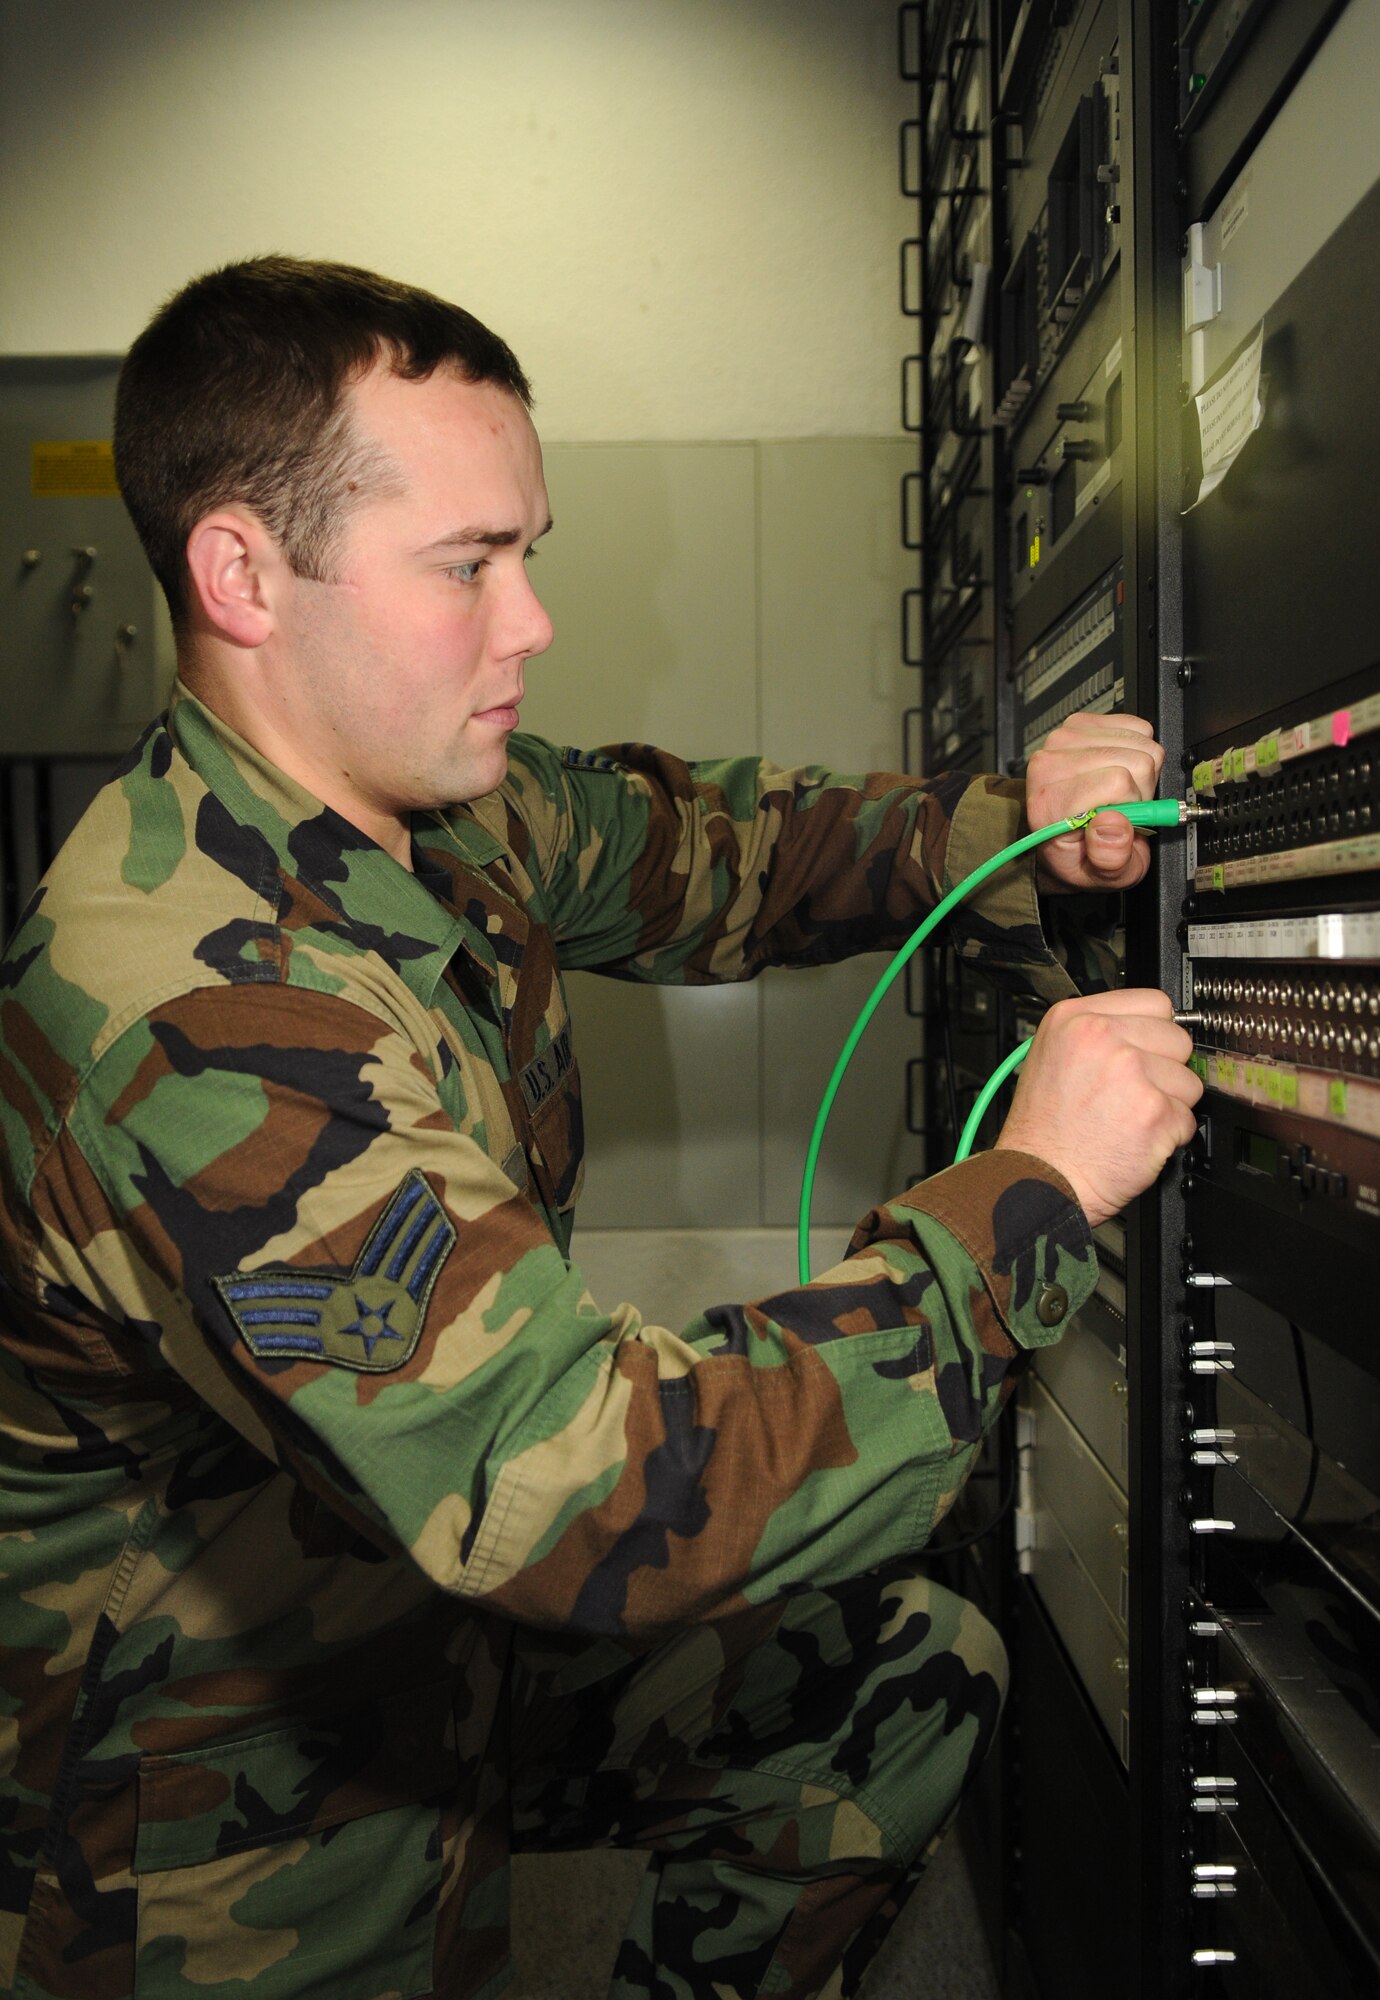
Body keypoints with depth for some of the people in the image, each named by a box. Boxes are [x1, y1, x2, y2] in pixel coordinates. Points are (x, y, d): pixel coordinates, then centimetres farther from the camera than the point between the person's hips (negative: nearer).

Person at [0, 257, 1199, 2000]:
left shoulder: (439, 808, -8)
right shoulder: (198, 1023, -36)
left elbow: (693, 851, 8)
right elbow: (601, 1496, -39)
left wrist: (1001, 829, -8)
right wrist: (1031, 1191, -30)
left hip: (446, 1608, 7)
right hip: (240, 1802, -7)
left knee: (918, 1668, 8)